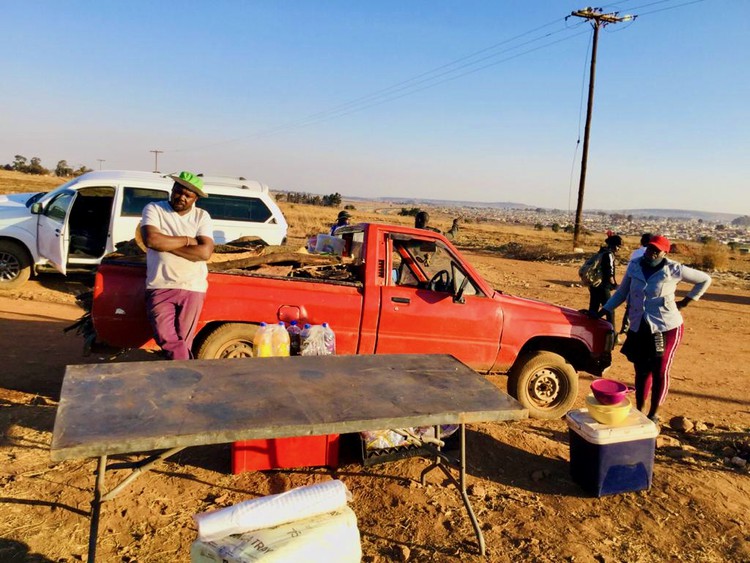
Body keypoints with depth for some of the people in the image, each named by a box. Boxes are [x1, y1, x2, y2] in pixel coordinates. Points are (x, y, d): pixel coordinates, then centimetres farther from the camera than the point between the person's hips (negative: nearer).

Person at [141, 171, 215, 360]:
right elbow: (151, 239, -16)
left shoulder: (202, 216, 5)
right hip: (160, 287, 0)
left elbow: (205, 252, -10)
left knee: (183, 342, 4)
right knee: (166, 338, -14)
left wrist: (165, 243, -11)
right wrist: (187, 240, -8)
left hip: (192, 288, 0)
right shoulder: (154, 209, 4)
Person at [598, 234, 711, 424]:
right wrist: (601, 312, 4)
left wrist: (685, 302, 0)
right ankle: (638, 412, 24)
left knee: (660, 373, 6)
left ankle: (654, 414, 20)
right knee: (641, 372, 12)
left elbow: (705, 280, 5)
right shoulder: (634, 266, 1)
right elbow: (621, 293, 10)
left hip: (666, 328, -3)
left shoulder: (673, 269, -8)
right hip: (639, 329, 3)